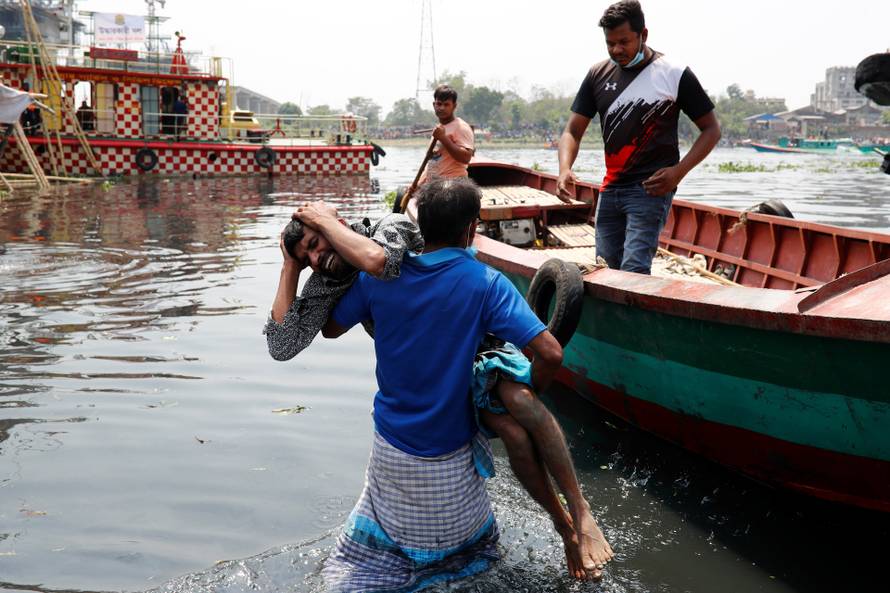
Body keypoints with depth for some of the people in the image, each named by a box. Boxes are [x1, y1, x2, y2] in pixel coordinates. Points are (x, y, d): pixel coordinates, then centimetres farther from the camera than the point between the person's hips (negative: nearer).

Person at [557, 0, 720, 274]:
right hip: (610, 190, 6)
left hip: (651, 188, -5)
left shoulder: (674, 75, -3)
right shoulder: (598, 75, 8)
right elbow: (572, 132, 8)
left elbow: (711, 129, 2)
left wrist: (678, 171, -12)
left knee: (633, 270, -18)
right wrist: (565, 170, -13)